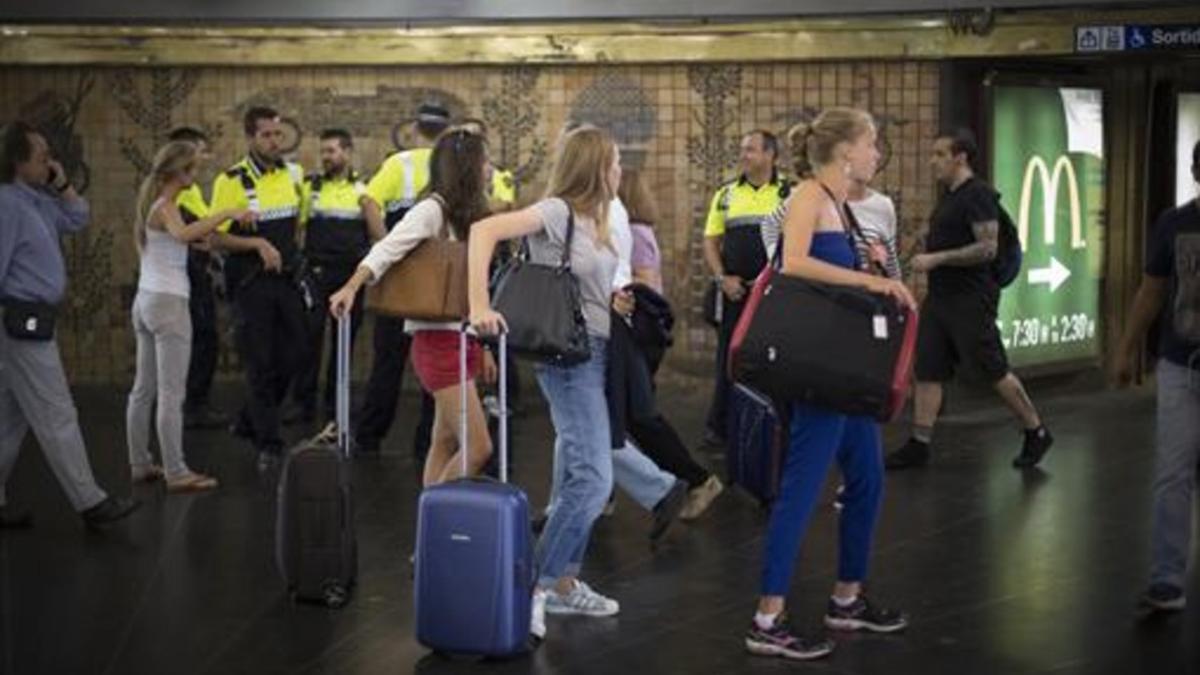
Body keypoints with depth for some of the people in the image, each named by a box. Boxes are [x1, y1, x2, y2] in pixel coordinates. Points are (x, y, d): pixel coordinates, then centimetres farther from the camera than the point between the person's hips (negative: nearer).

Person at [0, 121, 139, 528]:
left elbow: (77, 220, 21)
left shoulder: (36, 199, 11)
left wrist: (62, 184, 7)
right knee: (56, 418, -5)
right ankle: (90, 502, 0)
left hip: (33, 321, 10)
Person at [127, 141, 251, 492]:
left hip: (145, 300, 9)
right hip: (168, 302, -9)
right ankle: (176, 473, -5)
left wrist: (202, 237, 16)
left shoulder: (151, 202, 13)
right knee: (171, 394, -7)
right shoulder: (167, 207, -15)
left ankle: (140, 464, 18)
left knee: (144, 389, 12)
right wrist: (227, 213, -33)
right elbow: (183, 234, -37)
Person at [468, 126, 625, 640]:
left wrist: (619, 303, 6)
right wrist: (479, 306, -32)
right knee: (592, 479, -15)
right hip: (569, 357, -9)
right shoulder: (558, 212, -13)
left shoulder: (593, 220, 13)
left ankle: (565, 585, 23)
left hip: (597, 354, 9)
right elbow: (484, 230, -25)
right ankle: (535, 588, -6)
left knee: (585, 477, 13)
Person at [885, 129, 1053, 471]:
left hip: (970, 299, -9)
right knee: (927, 371, 6)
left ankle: (1036, 433, 15)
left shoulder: (978, 195, -15)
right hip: (939, 298, 9)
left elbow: (987, 247, -23)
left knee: (994, 370, -1)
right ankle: (918, 446, 9)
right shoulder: (949, 196, 15)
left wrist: (936, 259, -23)